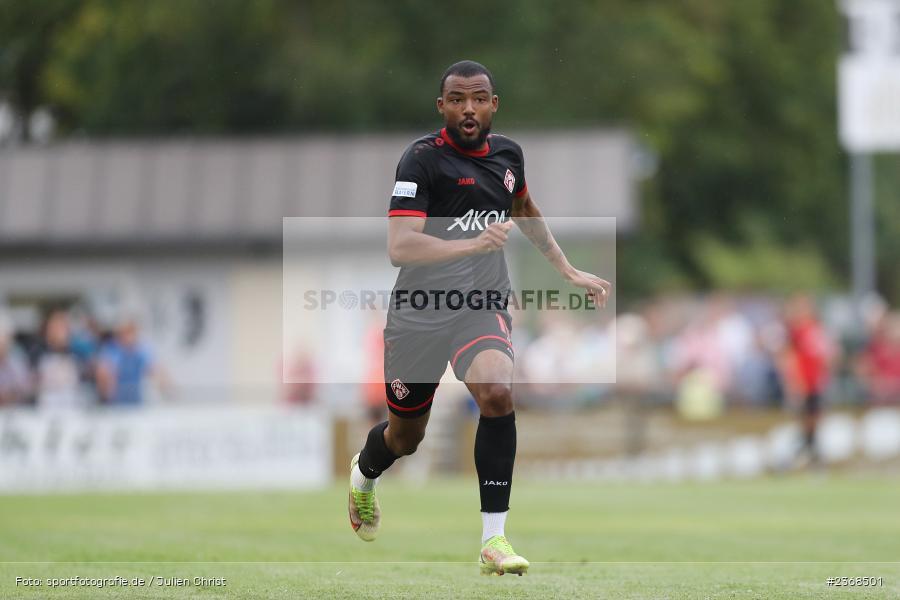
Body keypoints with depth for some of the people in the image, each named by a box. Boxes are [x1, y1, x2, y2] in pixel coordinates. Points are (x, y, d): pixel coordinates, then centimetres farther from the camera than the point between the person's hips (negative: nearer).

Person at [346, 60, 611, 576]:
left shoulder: (507, 154, 4)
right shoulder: (423, 159, -14)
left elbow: (525, 210, 28)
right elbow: (399, 247, -26)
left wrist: (570, 271, 29)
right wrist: (473, 244, -38)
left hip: (482, 305, 3)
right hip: (418, 311, -3)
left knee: (497, 393, -28)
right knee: (406, 437, 13)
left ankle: (494, 538, -23)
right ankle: (364, 473, 53)